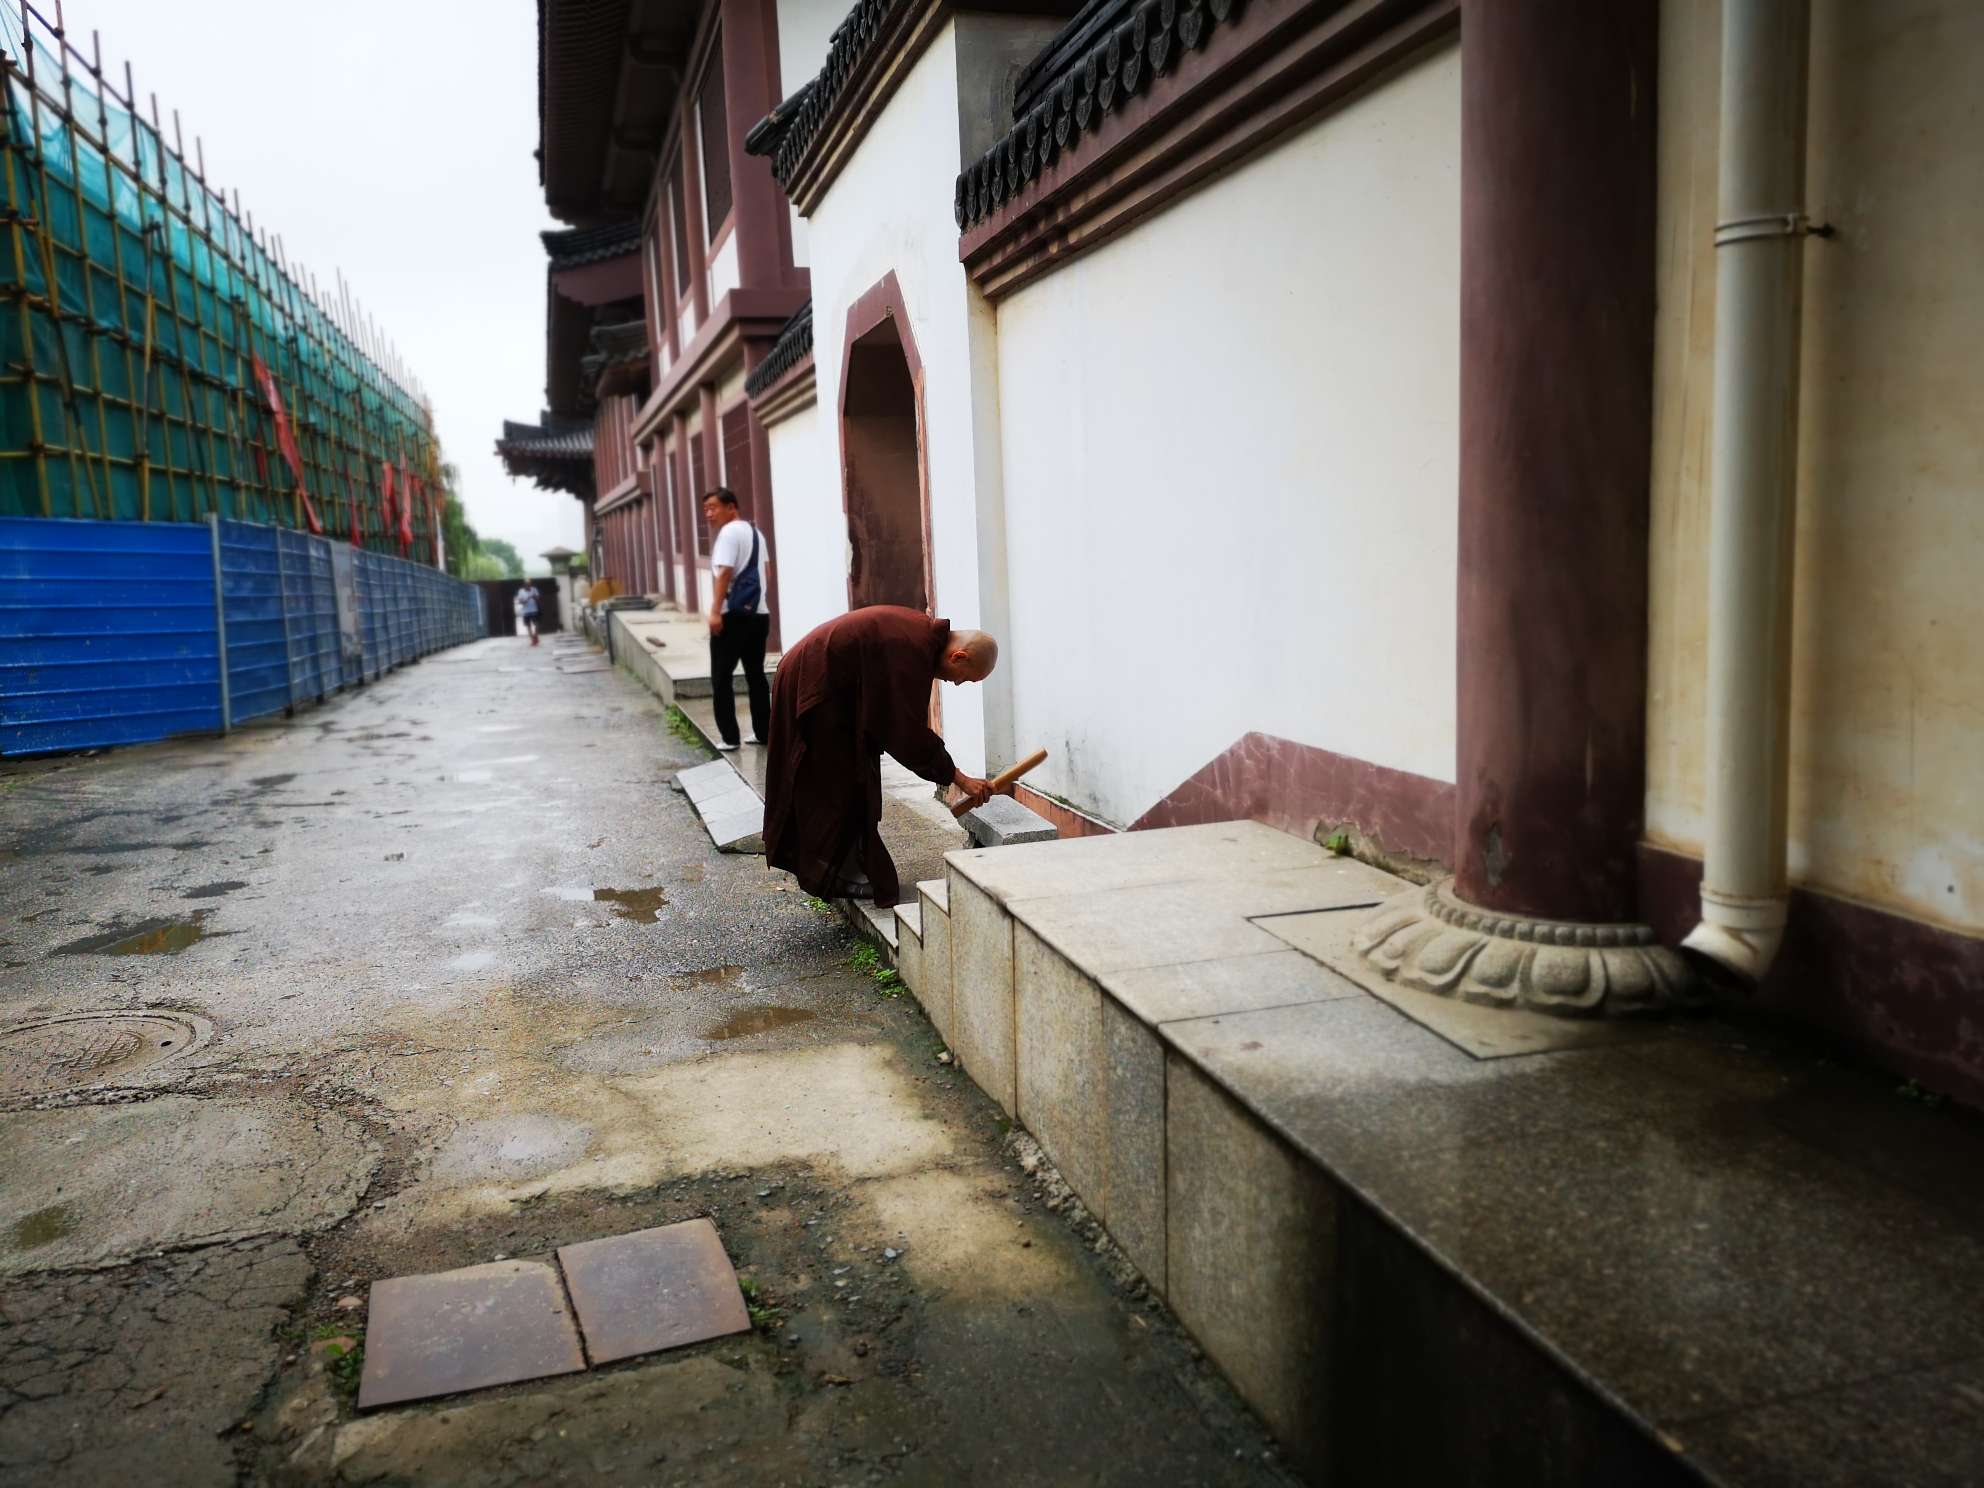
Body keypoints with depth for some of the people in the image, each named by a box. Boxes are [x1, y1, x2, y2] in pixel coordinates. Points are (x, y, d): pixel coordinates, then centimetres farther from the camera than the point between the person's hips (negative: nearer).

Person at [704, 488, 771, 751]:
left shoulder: (729, 532, -10)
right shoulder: (756, 532, 17)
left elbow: (724, 573, -18)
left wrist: (715, 611, -21)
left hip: (733, 614, -8)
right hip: (759, 612, 8)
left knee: (721, 678, -1)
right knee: (756, 675, 13)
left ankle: (728, 737, -2)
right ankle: (763, 732, 14)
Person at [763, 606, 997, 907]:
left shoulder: (923, 631, 1)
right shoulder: (911, 651, -28)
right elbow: (910, 731, -26)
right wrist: (960, 779, -21)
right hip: (815, 691, -10)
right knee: (838, 784, -2)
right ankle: (839, 873, 8)